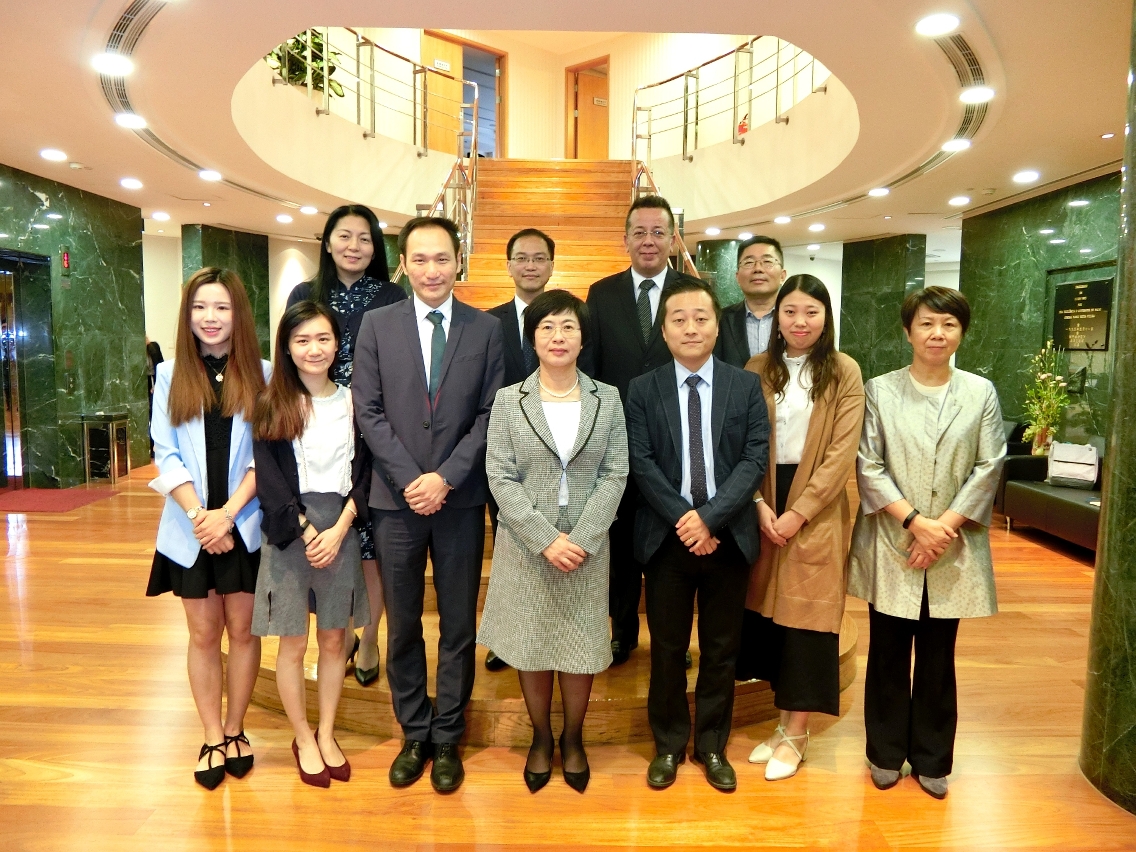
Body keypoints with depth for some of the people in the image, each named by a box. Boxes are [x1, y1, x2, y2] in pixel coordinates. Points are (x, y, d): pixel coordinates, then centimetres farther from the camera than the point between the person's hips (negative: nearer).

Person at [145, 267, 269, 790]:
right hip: (190, 527, 1)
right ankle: (213, 738, 23)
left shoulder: (261, 375, -2)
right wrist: (201, 517, -11)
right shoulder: (170, 375, 3)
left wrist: (228, 512, -13)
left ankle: (235, 731, 26)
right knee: (203, 633, 10)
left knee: (243, 629, 9)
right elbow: (165, 455, -1)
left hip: (245, 525, -1)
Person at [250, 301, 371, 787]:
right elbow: (269, 479, -5)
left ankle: (327, 734, 28)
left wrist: (338, 530, -9)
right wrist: (307, 531, -12)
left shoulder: (353, 401, 4)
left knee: (333, 638, 10)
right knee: (293, 643, 7)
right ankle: (303, 739, 25)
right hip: (288, 533, -1)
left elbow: (362, 472, 2)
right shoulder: (271, 406, 0)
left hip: (341, 531, 2)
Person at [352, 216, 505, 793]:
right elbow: (368, 410, -2)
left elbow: (491, 414, -3)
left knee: (458, 626, 10)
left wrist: (446, 477, -13)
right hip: (396, 500, 1)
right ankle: (414, 735, 30)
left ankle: (447, 739, 27)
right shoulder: (377, 325, 3)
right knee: (402, 627, 12)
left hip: (460, 499, 0)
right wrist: (409, 479, -11)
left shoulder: (486, 329, 2)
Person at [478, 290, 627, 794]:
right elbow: (500, 477, -6)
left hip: (587, 545, 1)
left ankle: (573, 740, 32)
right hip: (525, 545, 0)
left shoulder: (608, 399, 2)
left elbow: (615, 474, -3)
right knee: (531, 646, 10)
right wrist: (546, 539, -15)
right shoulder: (508, 400, 0)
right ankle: (541, 738, 32)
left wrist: (581, 539, -14)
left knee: (581, 647, 9)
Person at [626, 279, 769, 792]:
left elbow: (755, 460, -6)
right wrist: (682, 518, -15)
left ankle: (712, 746, 31)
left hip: (728, 536, 1)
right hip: (667, 536, 0)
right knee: (667, 648, 11)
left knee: (721, 649, 12)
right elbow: (641, 463, -5)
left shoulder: (747, 386, 2)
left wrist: (709, 516, -16)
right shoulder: (642, 390, 1)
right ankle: (669, 745, 30)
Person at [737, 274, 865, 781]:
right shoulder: (757, 370, 5)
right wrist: (759, 504, -10)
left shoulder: (844, 372, -2)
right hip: (763, 506, 3)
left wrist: (799, 512, -14)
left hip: (816, 509, -3)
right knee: (768, 613, 8)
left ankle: (796, 733, 17)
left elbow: (843, 452, -8)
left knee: (805, 617, 3)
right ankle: (786, 718, 25)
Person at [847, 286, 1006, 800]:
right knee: (888, 653, 9)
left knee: (937, 657, 11)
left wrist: (945, 527, -11)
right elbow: (868, 467, -6)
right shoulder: (880, 390, 0)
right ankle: (886, 753, 26)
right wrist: (915, 521, -15)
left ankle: (931, 759, 27)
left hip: (953, 548, 1)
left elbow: (988, 468, -1)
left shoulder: (981, 392, 4)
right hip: (891, 545, -1)